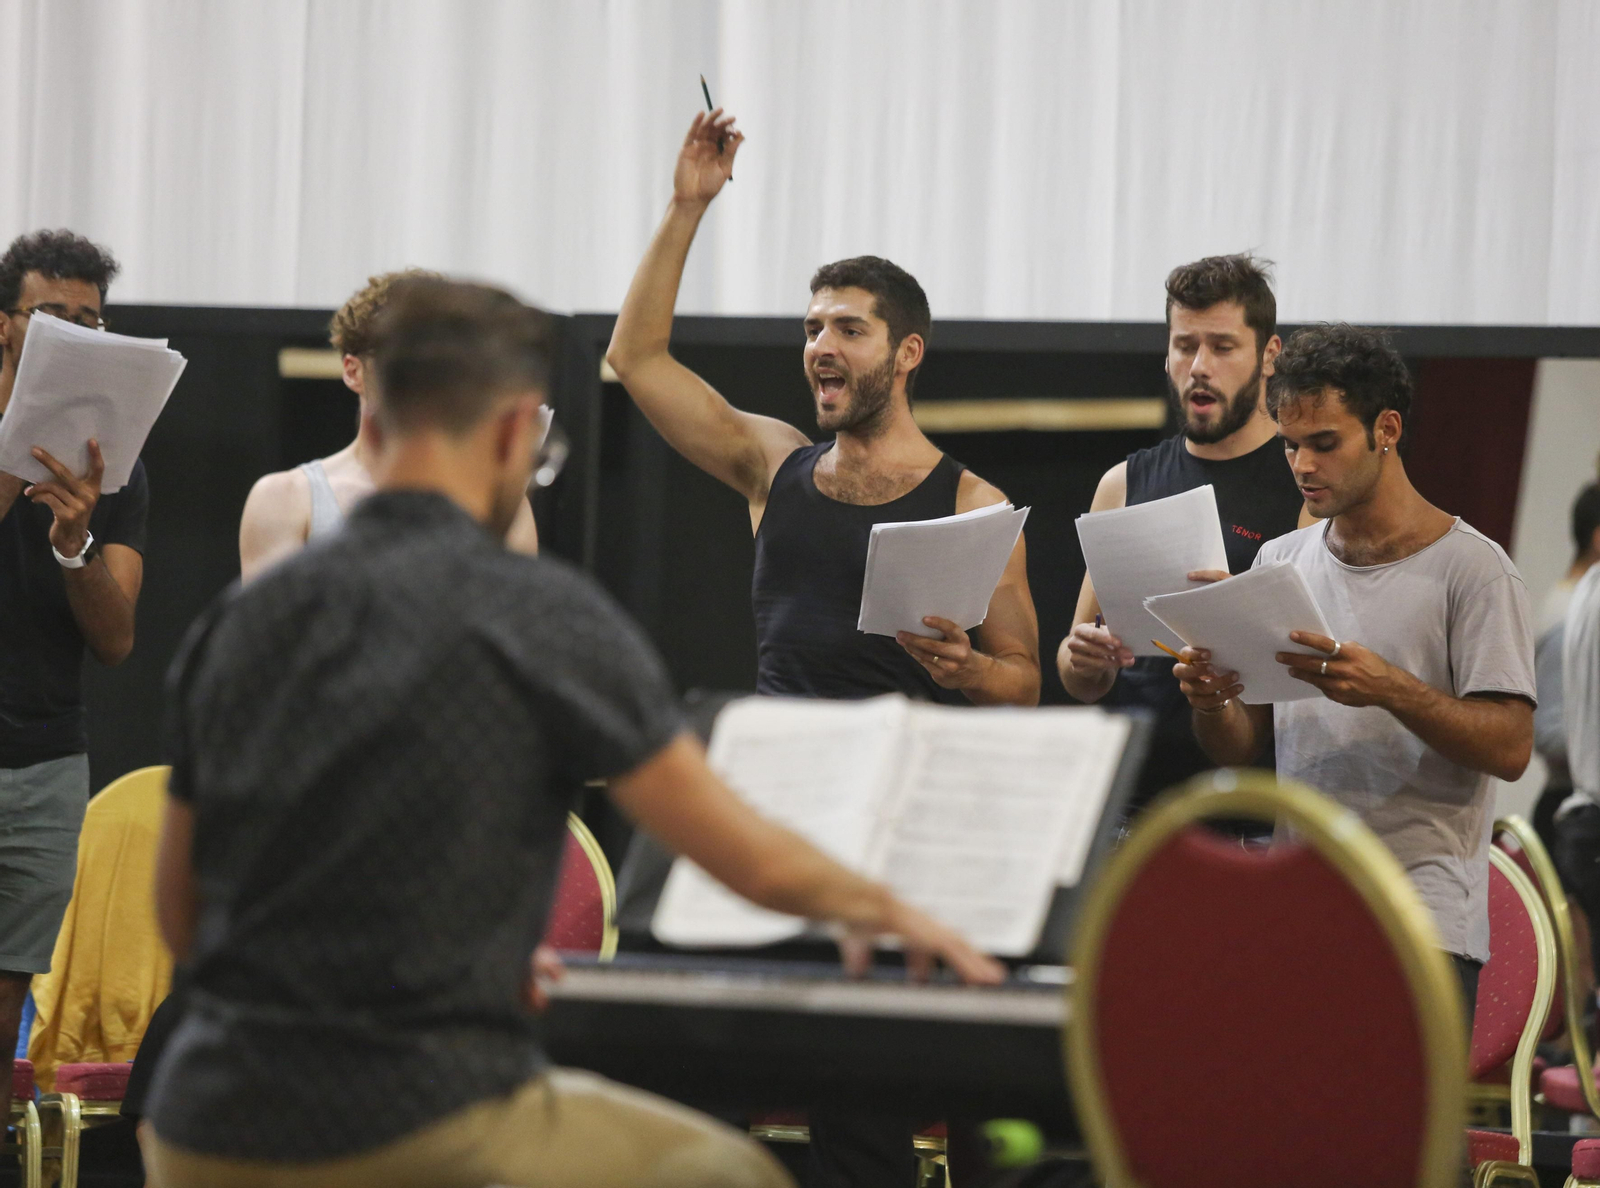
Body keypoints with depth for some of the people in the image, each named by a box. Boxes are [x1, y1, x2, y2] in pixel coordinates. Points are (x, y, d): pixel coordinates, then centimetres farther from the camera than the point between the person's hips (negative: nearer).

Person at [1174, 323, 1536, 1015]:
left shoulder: (1472, 569, -2)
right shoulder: (1280, 561, 15)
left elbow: (1511, 746, -11)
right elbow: (1241, 749, 15)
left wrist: (1389, 689, -24)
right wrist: (1212, 702, -8)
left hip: (1423, 914, -5)